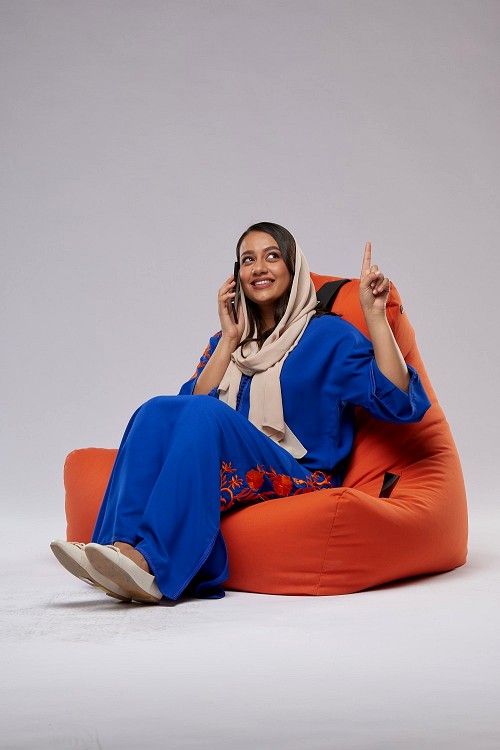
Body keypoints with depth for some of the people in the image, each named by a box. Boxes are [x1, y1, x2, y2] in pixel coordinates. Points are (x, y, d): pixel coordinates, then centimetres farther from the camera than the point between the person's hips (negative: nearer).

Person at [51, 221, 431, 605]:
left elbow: (399, 402, -9)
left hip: (301, 482, -4)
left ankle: (153, 560, -40)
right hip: (233, 477, 5)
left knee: (205, 413, -29)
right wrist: (229, 341, -3)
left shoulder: (328, 334, 5)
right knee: (158, 411, -21)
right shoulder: (227, 340, 19)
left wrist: (375, 314, -15)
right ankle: (124, 544, -35)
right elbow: (193, 401, 2)